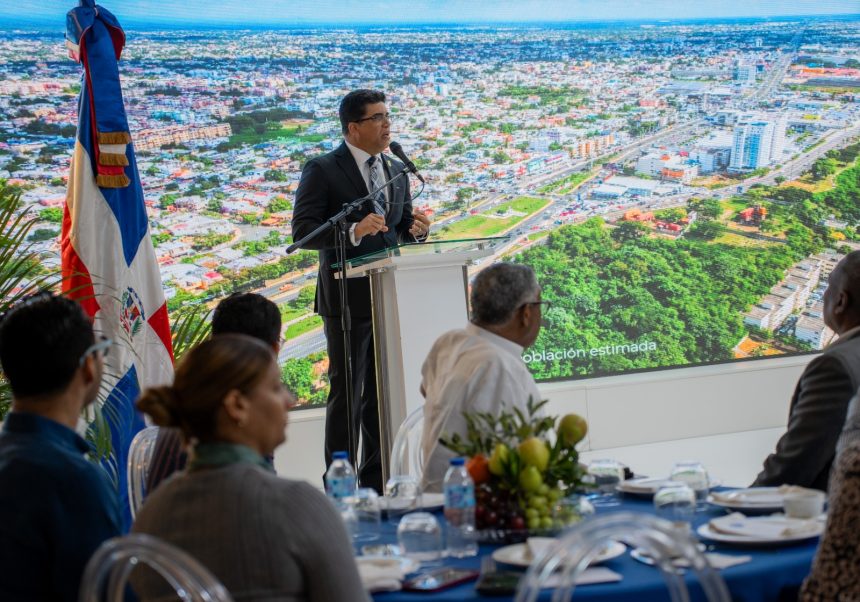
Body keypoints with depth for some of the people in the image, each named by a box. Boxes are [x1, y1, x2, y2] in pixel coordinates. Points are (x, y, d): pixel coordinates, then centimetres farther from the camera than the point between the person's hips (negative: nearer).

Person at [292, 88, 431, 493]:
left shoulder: (396, 170, 14)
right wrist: (354, 231, -28)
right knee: (347, 391, -4)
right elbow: (302, 231, -14)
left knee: (385, 391, 11)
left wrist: (417, 229, -5)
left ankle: (377, 482, 20)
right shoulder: (323, 170, -7)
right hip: (347, 296, -6)